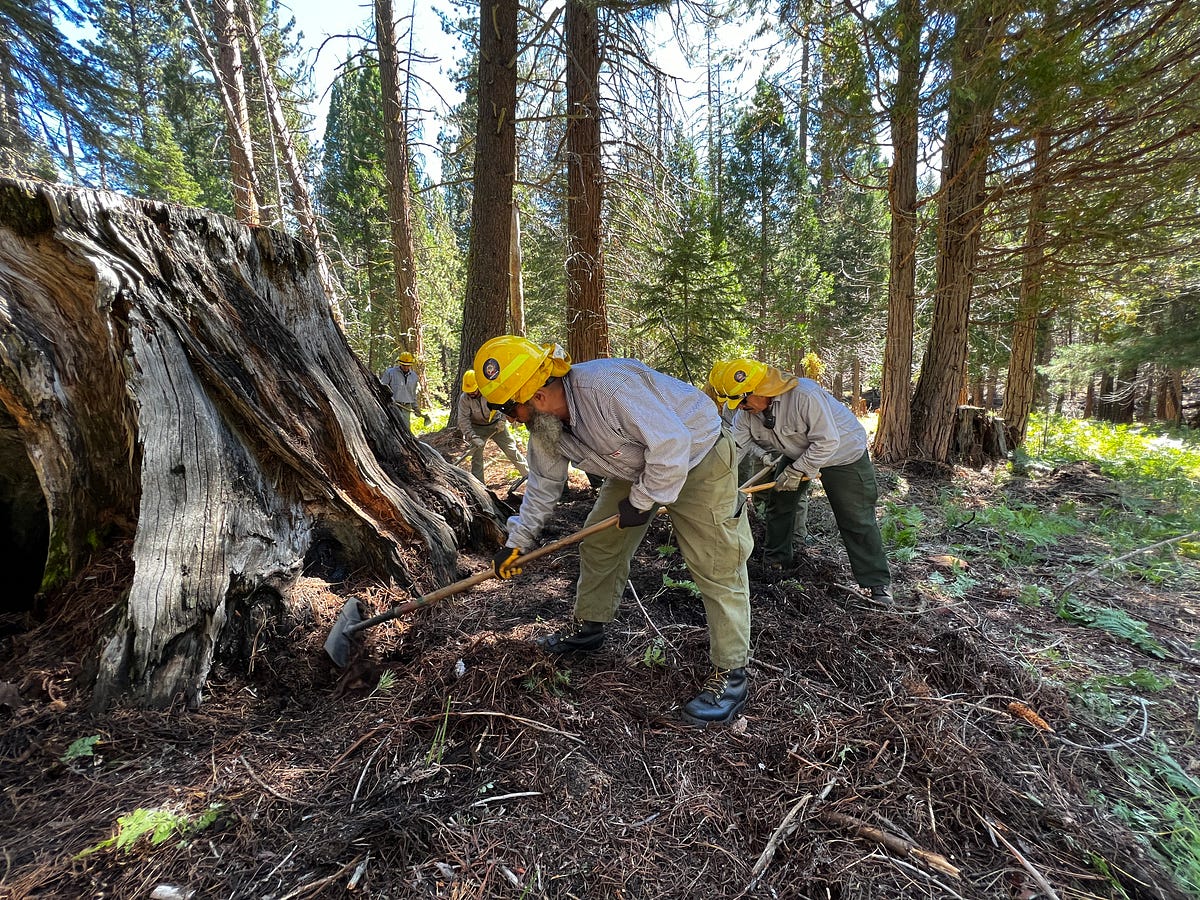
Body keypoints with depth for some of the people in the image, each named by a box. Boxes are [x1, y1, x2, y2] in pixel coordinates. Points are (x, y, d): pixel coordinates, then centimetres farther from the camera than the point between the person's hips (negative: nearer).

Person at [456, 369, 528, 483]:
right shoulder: (464, 398, -20)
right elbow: (463, 420, -23)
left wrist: (502, 420, -18)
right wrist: (473, 438, -32)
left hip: (496, 425, 0)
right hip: (478, 428, 1)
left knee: (511, 450, 2)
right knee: (476, 455, -2)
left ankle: (529, 474, 11)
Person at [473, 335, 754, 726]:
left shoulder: (608, 387, -36)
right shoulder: (544, 423, -8)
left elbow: (672, 442, -33)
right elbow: (543, 485, 5)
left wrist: (641, 501, -21)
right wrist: (515, 543, 8)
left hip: (697, 456, -8)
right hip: (636, 468, 8)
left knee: (715, 565, -8)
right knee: (599, 542, 11)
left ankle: (731, 675, 6)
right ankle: (588, 625, 32)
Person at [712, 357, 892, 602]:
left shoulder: (805, 396, -37)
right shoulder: (746, 411, -15)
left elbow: (826, 442, -33)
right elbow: (735, 445, -15)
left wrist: (797, 471, -27)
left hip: (843, 453, -7)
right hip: (796, 455, 7)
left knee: (857, 520, -5)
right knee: (778, 504, 9)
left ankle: (878, 582, 8)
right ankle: (776, 559, 30)